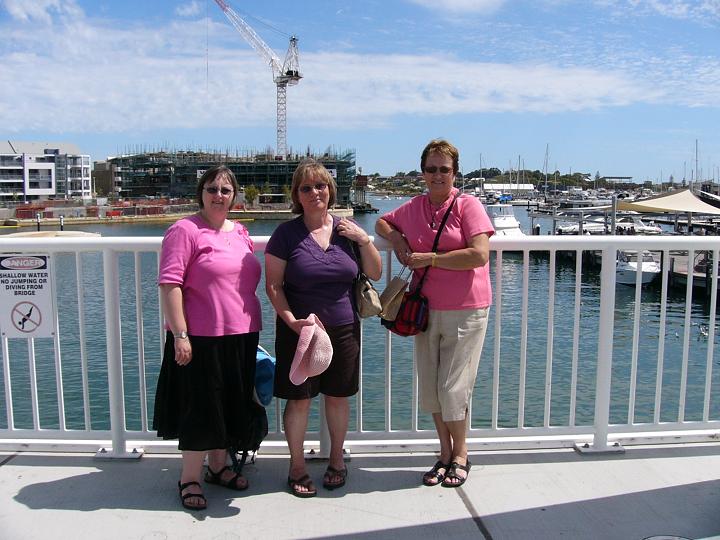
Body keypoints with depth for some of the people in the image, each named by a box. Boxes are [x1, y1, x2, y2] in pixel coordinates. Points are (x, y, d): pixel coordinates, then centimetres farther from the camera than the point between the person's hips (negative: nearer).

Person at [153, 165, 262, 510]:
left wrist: (252, 330, 20)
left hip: (242, 337, 7)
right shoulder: (185, 230, -9)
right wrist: (180, 334, -20)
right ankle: (189, 479, 19)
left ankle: (218, 466, 35)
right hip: (201, 339, -7)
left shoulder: (239, 233, 12)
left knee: (230, 407, 17)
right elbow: (169, 283, -15)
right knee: (201, 408, 2)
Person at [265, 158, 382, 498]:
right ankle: (297, 467, 22)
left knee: (338, 396, 12)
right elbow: (273, 285, -5)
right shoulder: (286, 234, -4)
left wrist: (364, 239, -8)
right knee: (299, 399, 3)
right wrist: (291, 320, -17)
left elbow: (375, 274, 6)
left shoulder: (347, 230, 5)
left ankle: (337, 460, 31)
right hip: (299, 330, -2)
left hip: (343, 329, 3)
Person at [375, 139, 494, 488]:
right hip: (425, 309, 5)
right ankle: (445, 454, 30)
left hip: (464, 311, -5)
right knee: (430, 388, 12)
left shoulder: (468, 205, -8)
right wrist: (397, 240, 2)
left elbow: (479, 255, -19)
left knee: (453, 389, -1)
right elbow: (382, 223, 25)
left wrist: (429, 258, -15)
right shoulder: (413, 208, 8)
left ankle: (460, 456, 22)